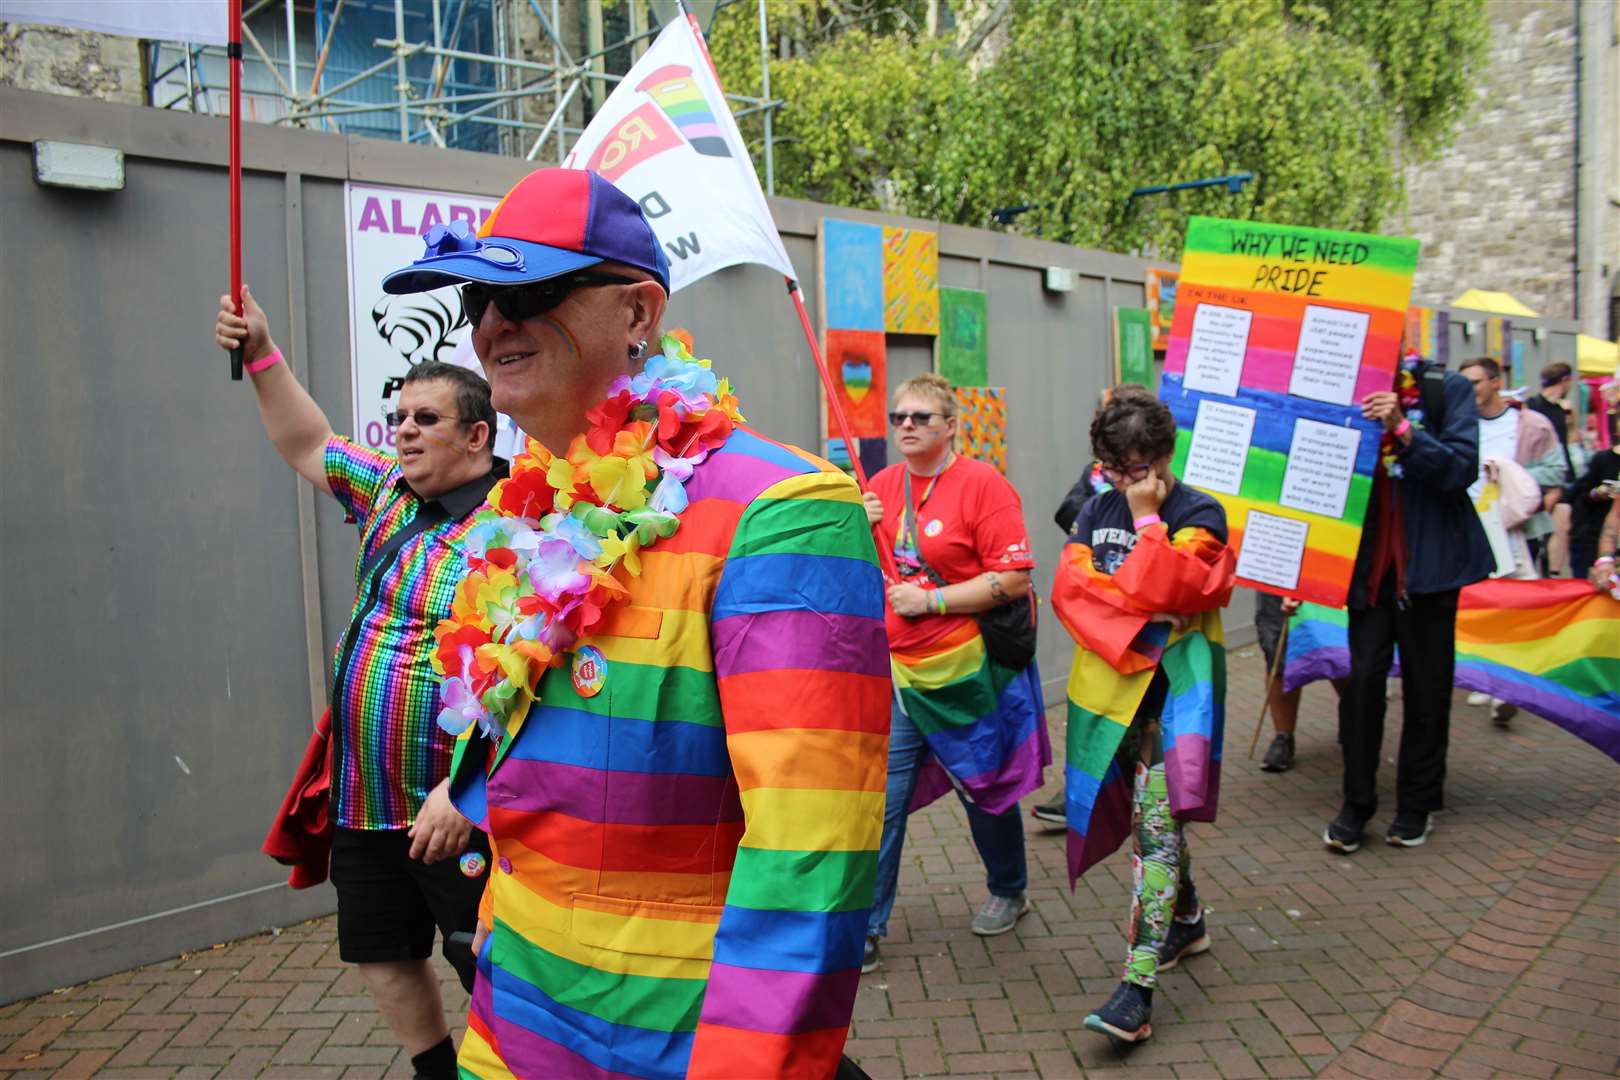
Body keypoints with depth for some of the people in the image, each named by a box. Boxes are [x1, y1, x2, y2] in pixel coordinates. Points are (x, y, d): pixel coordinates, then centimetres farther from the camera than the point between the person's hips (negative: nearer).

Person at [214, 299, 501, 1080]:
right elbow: (307, 445, 25)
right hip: (363, 801, 9)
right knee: (382, 955, 20)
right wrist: (261, 355, 15)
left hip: (453, 808, -9)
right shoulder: (392, 492, 8)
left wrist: (464, 787, -31)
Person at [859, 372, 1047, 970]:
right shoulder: (882, 486, 7)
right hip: (896, 672, 4)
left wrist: (930, 599, -19)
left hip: (967, 672, -4)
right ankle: (866, 927, 9)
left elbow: (1014, 579, -18)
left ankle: (1008, 893, 39)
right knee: (883, 798, 0)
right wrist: (859, 530, -5)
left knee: (984, 788, 14)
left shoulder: (983, 484, -12)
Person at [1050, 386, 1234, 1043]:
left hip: (1171, 686, -6)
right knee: (1150, 812, 17)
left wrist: (1147, 519, -14)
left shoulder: (1199, 516, -4)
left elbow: (1172, 588, -20)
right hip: (1111, 682, 6)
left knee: (1156, 821, -12)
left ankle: (1138, 988, -14)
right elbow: (1069, 584, 0)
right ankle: (1186, 920, 41)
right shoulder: (1098, 510, 11)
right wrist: (1134, 609, -13)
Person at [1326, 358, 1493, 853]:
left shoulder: (1448, 389, -3)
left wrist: (1402, 428, -26)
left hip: (1430, 558, -2)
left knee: (1426, 683, 7)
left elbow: (1462, 468, -14)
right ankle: (1356, 804, 8)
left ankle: (1418, 803, 21)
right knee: (1363, 677, -2)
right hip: (1370, 558, 2)